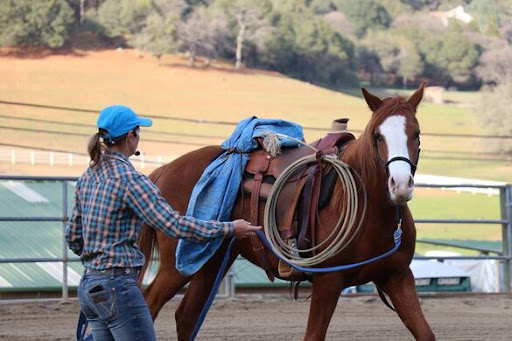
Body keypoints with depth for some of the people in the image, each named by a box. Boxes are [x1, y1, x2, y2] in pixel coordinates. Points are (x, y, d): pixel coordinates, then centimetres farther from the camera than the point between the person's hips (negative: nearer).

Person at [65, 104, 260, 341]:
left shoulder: (88, 177, 11)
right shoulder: (130, 179, -15)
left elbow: (73, 236, 18)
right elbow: (175, 225, -18)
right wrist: (229, 229, -10)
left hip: (89, 286, 9)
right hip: (117, 286, -9)